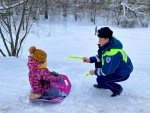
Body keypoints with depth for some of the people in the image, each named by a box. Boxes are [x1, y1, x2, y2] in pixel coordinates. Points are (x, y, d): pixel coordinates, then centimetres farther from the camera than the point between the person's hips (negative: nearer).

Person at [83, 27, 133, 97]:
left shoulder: (112, 53, -36)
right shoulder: (108, 44, -8)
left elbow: (106, 71, -29)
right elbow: (101, 56, 8)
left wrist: (95, 72, -13)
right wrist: (90, 59, -6)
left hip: (123, 73, -9)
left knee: (100, 80, -19)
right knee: (98, 63, 9)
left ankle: (117, 88, 4)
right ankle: (102, 84, 21)